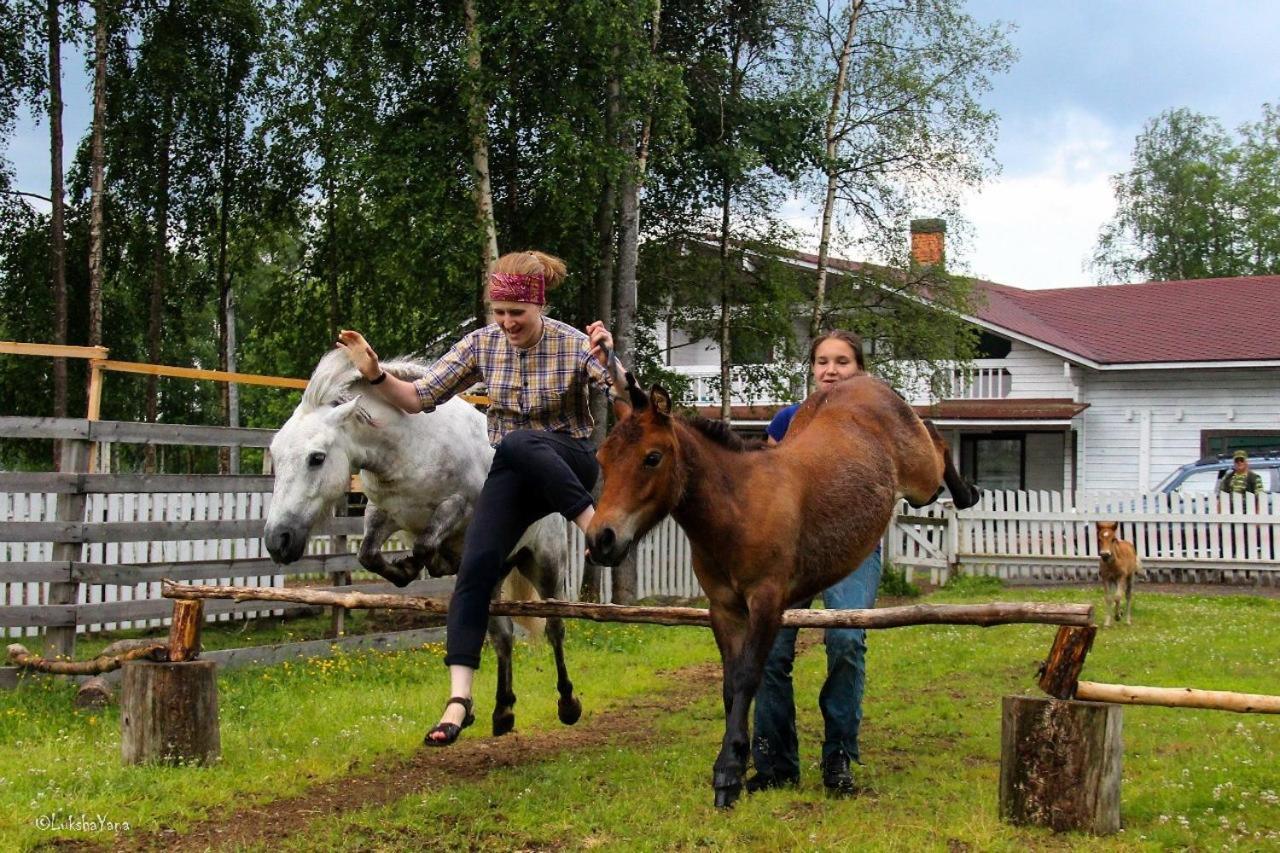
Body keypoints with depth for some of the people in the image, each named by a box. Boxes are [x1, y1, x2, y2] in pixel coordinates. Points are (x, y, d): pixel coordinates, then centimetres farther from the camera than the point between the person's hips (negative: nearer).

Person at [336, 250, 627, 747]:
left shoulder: (573, 345, -12)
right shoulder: (483, 344, -2)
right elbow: (418, 398, 1)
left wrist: (607, 364, -42)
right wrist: (374, 376, -16)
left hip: (569, 463, -3)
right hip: (512, 477, 4)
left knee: (516, 443, -38)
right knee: (476, 565, -16)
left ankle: (595, 524, -30)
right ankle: (459, 699, -17)